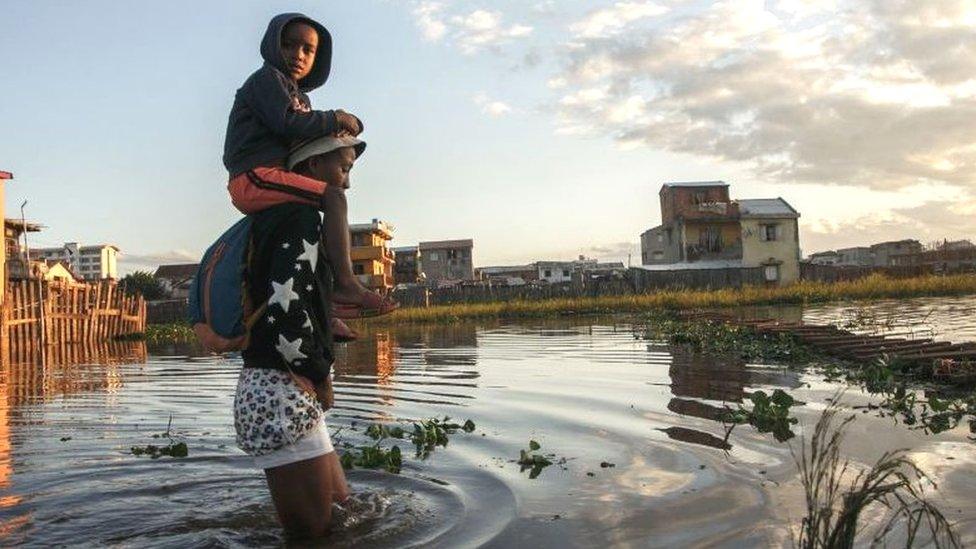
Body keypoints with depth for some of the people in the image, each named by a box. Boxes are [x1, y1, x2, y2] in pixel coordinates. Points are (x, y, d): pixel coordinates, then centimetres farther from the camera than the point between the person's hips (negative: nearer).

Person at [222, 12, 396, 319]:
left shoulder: (300, 97, 29)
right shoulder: (267, 78, 1)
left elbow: (303, 142, 21)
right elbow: (288, 122, -15)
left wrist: (335, 133, 2)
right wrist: (334, 120, -5)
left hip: (253, 186, 10)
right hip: (253, 177, -10)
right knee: (333, 196, -22)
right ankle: (345, 285, -35)